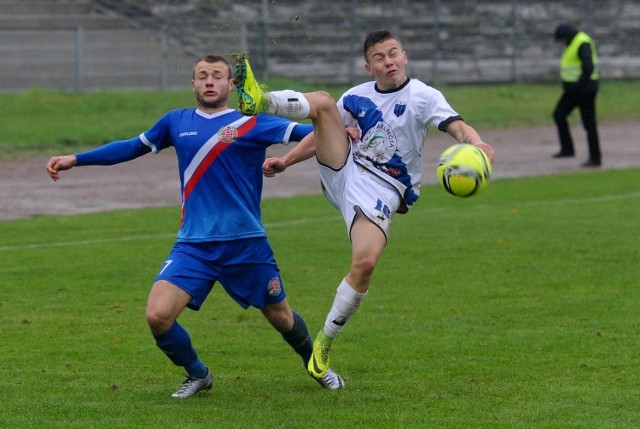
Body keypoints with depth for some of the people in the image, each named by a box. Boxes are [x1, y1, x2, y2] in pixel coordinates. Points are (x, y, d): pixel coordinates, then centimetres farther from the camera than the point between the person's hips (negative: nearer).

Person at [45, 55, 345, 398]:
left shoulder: (251, 124, -2)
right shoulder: (177, 122, 9)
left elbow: (302, 132, -11)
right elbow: (132, 147, 22)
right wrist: (74, 160, 23)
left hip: (246, 244, -2)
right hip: (193, 245, 2)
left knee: (280, 316, 10)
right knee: (157, 315, -15)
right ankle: (197, 375, 13)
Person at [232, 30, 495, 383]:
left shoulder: (422, 97, -3)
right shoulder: (357, 96, 11)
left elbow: (456, 125, -19)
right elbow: (323, 134, 22)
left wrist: (475, 143, -41)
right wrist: (285, 161, 12)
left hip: (379, 193, -4)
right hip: (342, 171, 4)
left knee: (365, 262, -25)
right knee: (322, 101, -15)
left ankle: (325, 341, -6)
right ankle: (259, 102, -42)